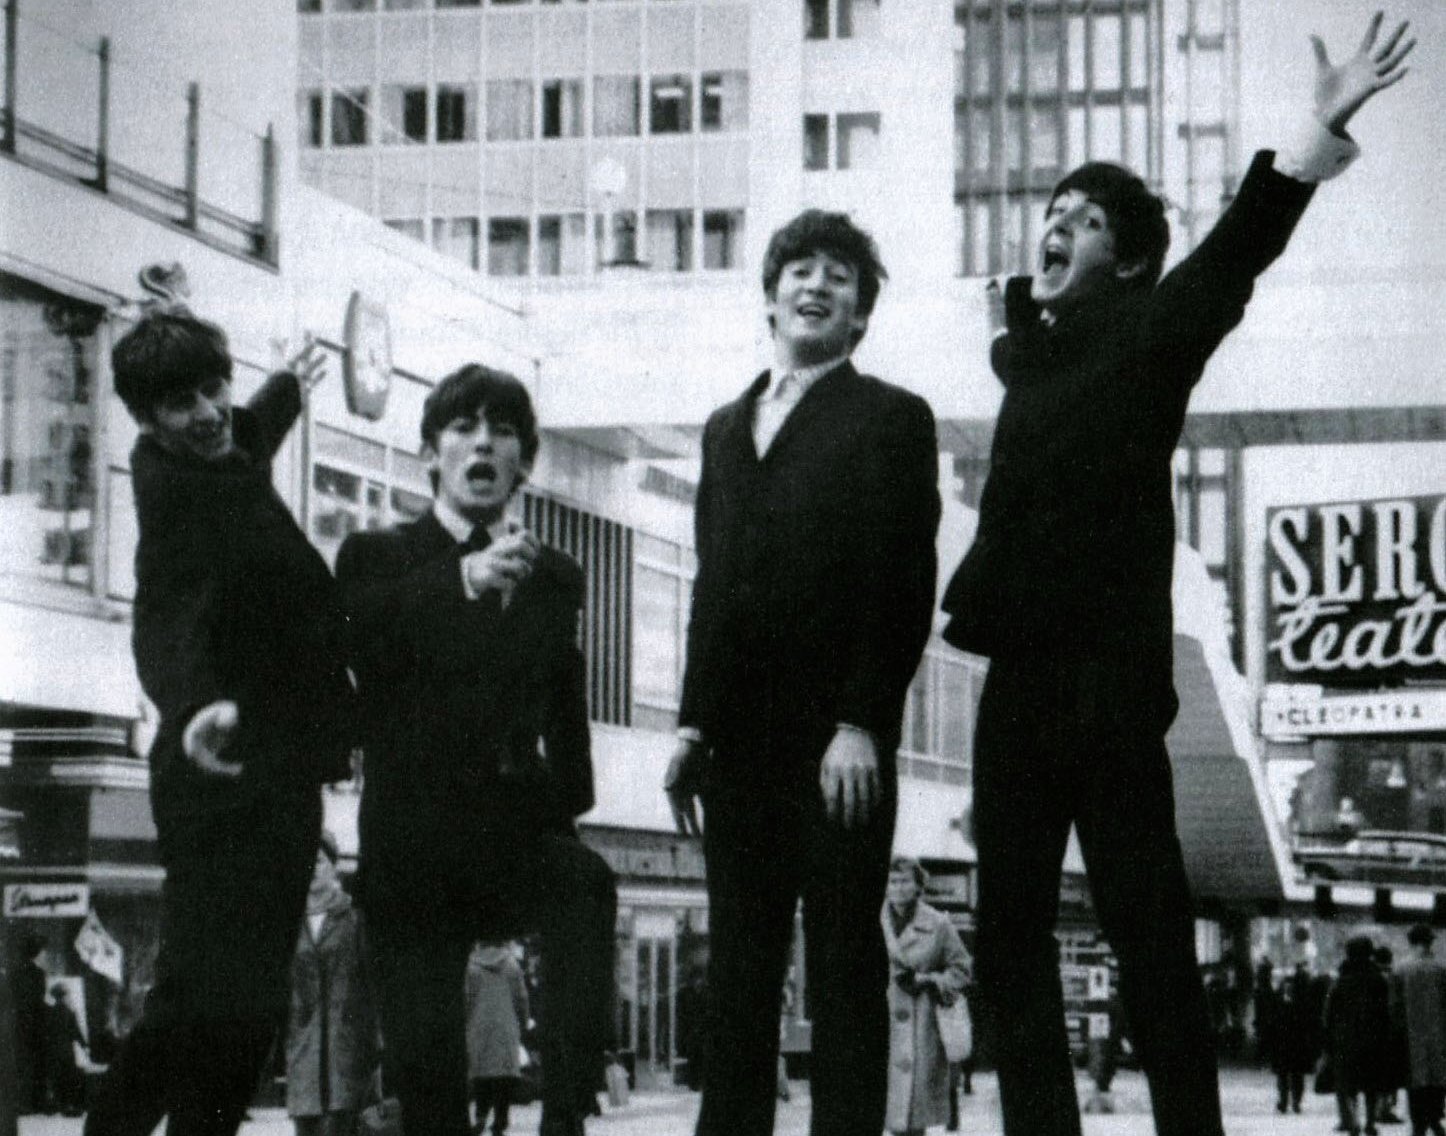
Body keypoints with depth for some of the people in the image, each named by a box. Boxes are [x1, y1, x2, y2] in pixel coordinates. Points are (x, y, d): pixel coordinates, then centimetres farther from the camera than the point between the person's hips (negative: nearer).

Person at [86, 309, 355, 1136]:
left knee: (248, 1006, 9)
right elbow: (168, 620, -35)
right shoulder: (177, 491, -17)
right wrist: (193, 707, -55)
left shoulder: (227, 467, 11)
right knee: (207, 998, -16)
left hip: (274, 782, 10)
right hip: (233, 783, -10)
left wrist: (287, 392, 59)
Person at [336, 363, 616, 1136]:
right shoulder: (378, 558, 6)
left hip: (520, 823, 1)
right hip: (416, 832, -1)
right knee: (424, 1055, -6)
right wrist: (463, 579, -33)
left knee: (585, 884, -32)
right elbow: (363, 637, -17)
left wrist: (565, 809, 5)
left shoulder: (554, 578, 17)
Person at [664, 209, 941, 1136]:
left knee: (844, 958, -3)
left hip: (837, 740, -5)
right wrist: (695, 722, 10)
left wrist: (860, 725, -14)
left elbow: (905, 586, -5)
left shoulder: (892, 418, 3)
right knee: (739, 964, 5)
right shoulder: (727, 429, 21)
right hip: (739, 738, 5)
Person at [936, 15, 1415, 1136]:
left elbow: (1234, 255, -15)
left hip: (1109, 677, -7)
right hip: (1020, 682, 7)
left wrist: (1325, 131, -25)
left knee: (1147, 925, -7)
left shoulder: (1148, 332, -1)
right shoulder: (1028, 349, 15)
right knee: (1010, 934, 6)